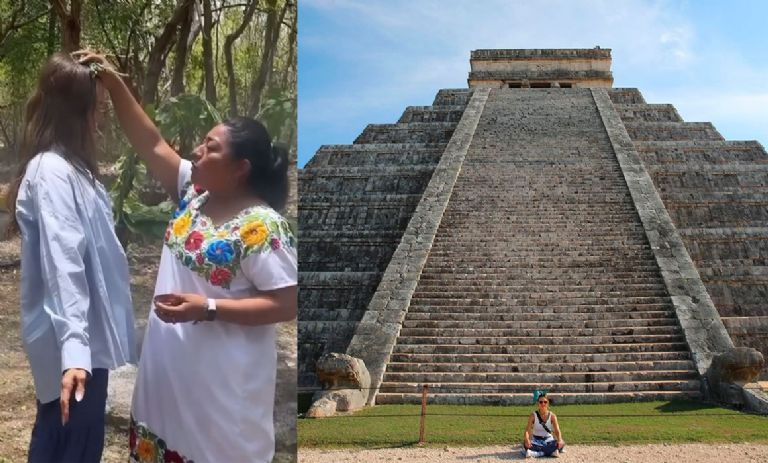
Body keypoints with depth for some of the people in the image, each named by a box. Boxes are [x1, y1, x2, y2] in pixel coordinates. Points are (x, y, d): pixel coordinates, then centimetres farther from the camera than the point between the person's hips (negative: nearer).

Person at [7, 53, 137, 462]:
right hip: (75, 343, -10)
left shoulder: (70, 166, 11)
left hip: (85, 335, 10)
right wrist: (73, 350, -37)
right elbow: (62, 266, -30)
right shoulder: (52, 173, -19)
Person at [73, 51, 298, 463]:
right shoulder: (195, 192, 1)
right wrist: (114, 83, -5)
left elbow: (287, 305, -22)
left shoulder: (261, 226, -22)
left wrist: (207, 308, -26)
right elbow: (151, 144, 4)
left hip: (220, 376, -8)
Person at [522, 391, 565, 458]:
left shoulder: (552, 416, -4)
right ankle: (551, 452, -28)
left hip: (548, 440, 1)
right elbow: (527, 430, -14)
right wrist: (527, 440, -37)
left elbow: (557, 431, -12)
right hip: (536, 440, -1)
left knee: (561, 444, -31)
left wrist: (560, 440, -34)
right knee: (526, 445, -35)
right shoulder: (533, 416, -6)